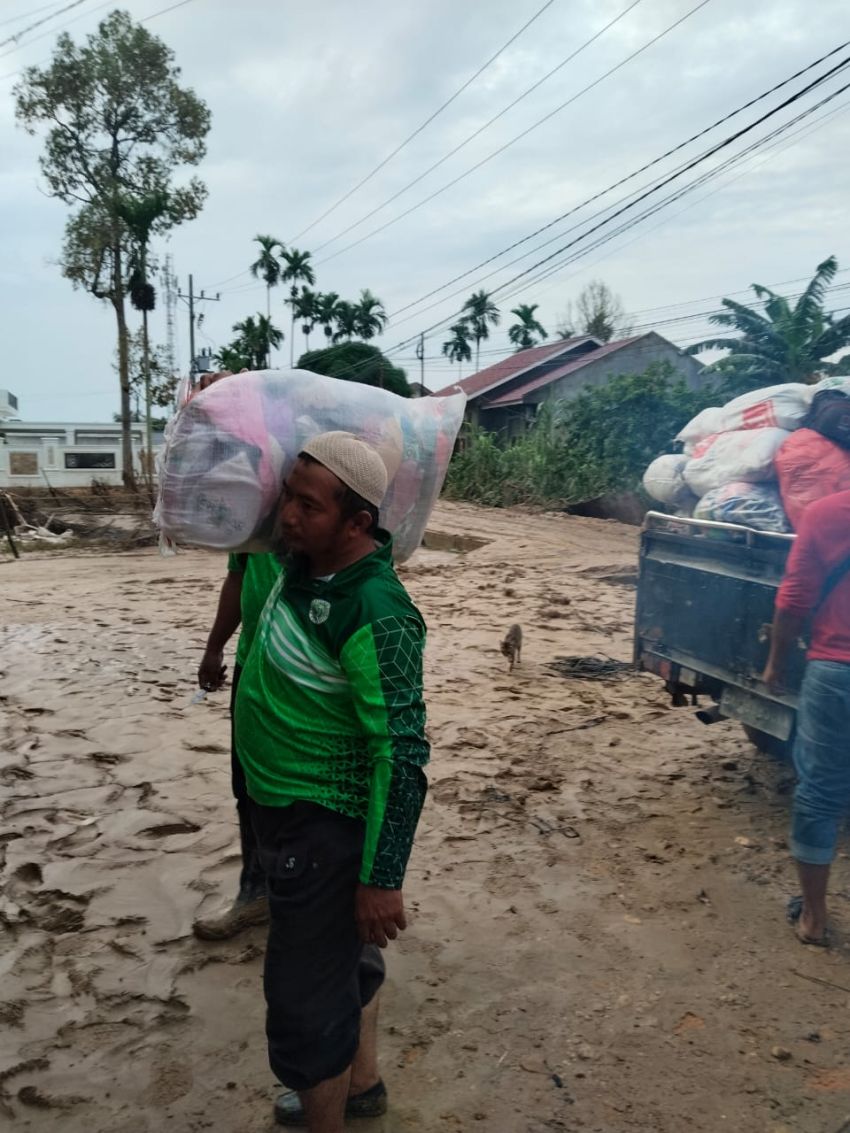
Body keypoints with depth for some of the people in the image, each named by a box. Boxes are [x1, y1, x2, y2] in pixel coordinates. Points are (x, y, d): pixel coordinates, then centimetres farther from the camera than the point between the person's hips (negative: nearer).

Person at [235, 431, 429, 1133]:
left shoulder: (376, 615, -29)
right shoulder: (303, 561, -4)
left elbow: (403, 755, -26)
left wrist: (382, 878, -22)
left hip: (326, 829, -9)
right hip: (285, 811, 9)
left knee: (306, 999, 5)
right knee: (345, 960, 26)